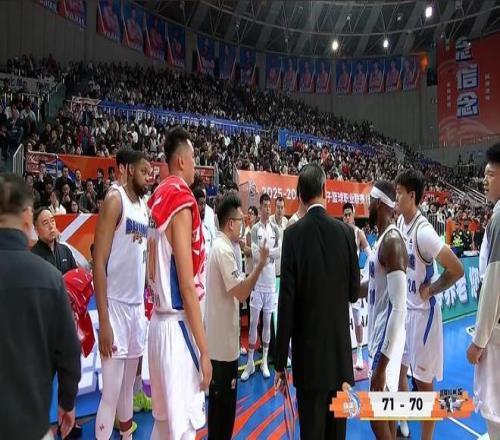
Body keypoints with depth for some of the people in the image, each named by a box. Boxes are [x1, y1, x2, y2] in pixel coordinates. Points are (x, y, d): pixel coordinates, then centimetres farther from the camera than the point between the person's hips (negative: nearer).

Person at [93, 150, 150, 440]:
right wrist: (103, 319, -18)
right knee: (111, 393, 0)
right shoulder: (115, 200, -10)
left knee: (129, 387, 18)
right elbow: (99, 261, -15)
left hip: (138, 305, 7)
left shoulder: (145, 208, 12)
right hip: (116, 305, -7)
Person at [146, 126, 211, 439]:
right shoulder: (182, 203, -16)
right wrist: (204, 349, -15)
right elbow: (187, 285, -19)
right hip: (178, 325, -9)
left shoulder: (160, 200, 10)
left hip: (161, 320, 9)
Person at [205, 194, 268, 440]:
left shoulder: (218, 246, 10)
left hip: (219, 339, 9)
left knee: (220, 402, 21)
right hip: (223, 342, -9)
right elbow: (241, 293, -24)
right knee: (223, 404, 5)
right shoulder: (224, 250, -20)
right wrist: (261, 264, -24)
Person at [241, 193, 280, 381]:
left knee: (267, 322, 11)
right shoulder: (255, 229, -5)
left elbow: (280, 252, -3)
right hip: (257, 282, -3)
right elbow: (255, 255, -14)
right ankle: (250, 362, 14)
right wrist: (271, 253, -10)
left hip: (271, 282, 3)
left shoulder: (275, 229, 6)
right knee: (253, 322, 2)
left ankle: (265, 361, 22)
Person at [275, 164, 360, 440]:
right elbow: (354, 292, 3)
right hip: (340, 347, 3)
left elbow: (287, 301, -13)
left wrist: (280, 362, -5)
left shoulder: (293, 234, -13)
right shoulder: (345, 231, -4)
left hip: (308, 349, -3)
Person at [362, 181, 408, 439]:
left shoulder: (392, 241, -23)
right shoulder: (382, 238, 8)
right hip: (380, 336, 9)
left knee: (377, 414, 3)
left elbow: (398, 308, -27)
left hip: (386, 340, -9)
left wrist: (381, 365, -26)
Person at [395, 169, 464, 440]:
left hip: (422, 312, -8)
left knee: (423, 382, 6)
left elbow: (457, 270, -21)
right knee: (398, 369, 19)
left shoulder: (424, 232, -26)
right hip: (403, 308, 8)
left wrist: (430, 290, -14)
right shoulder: (400, 222, 0)